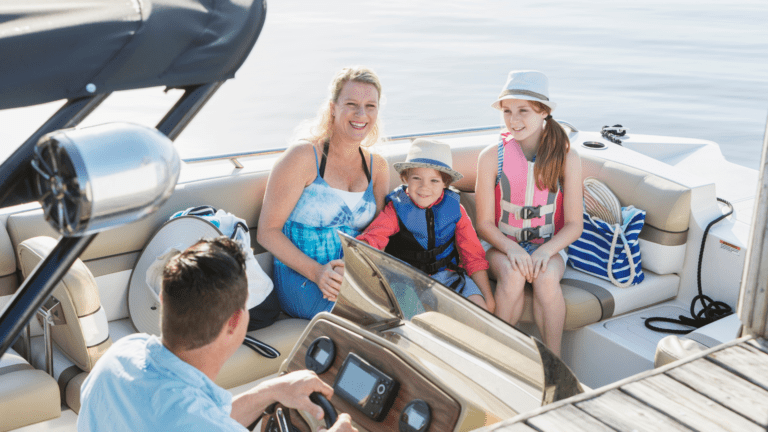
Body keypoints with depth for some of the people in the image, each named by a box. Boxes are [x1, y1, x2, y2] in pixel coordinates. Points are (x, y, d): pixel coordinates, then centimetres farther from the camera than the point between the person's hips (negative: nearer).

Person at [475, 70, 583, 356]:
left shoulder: (566, 158, -5)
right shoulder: (492, 157, -7)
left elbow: (574, 224, -4)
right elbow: (484, 222, -4)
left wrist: (546, 251, -22)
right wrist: (511, 249, -23)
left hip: (549, 248, 0)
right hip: (502, 246, 0)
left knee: (546, 278, -32)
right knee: (513, 275, -33)